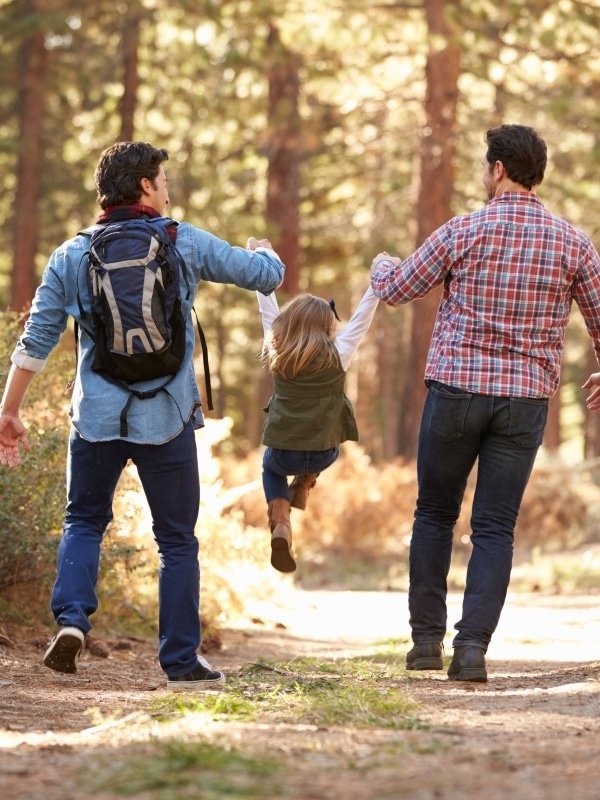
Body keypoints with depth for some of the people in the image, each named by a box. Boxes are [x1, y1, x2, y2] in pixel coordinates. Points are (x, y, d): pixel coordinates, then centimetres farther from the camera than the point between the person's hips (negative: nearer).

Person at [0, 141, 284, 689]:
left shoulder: (73, 255, 2)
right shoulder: (184, 243, -2)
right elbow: (265, 274, 6)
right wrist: (263, 251, 31)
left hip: (96, 417, 2)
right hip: (167, 419, -1)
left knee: (84, 522, 20)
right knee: (177, 540, 10)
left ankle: (71, 619, -2)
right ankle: (182, 661, 10)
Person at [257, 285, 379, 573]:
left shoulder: (277, 352, -7)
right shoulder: (336, 356, -14)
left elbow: (268, 310, 4)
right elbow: (361, 318, -8)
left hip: (283, 453, 0)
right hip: (322, 454, 0)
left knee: (271, 466, 34)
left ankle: (280, 524, 7)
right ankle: (302, 489, 24)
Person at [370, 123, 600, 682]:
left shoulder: (463, 232, -6)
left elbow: (394, 291, 5)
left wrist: (381, 265, 29)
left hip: (456, 390, -1)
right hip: (526, 400, 1)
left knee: (435, 515, 15)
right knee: (495, 529, 4)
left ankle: (426, 638, 15)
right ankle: (472, 647, -8)